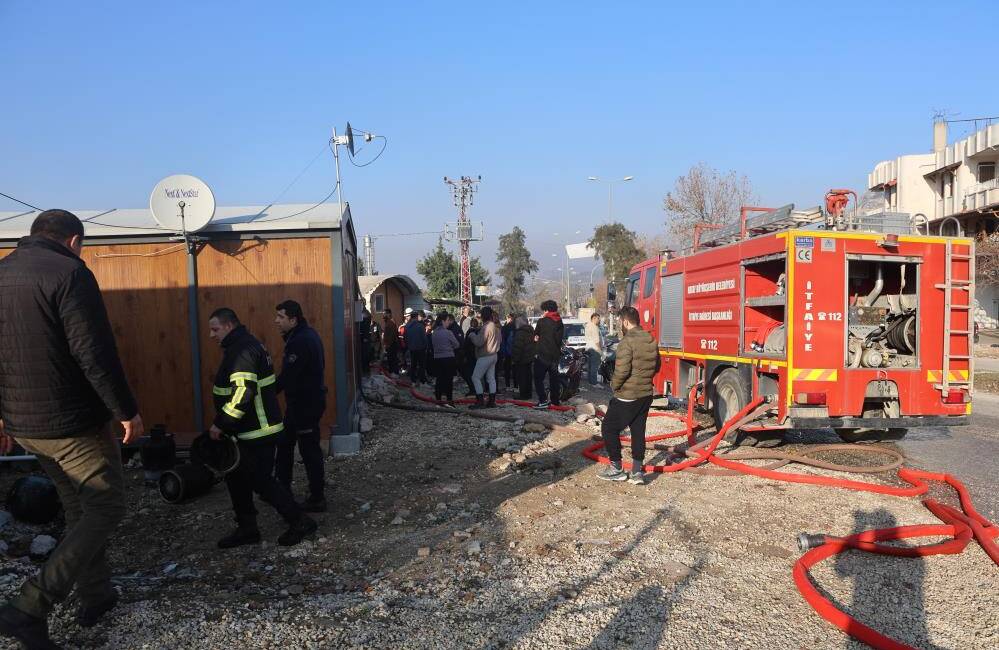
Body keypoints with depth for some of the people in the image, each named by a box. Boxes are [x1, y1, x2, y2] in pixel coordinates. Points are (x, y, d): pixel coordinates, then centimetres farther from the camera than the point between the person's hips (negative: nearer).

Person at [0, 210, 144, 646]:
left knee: (78, 506, 21)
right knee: (106, 506, 3)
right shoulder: (69, 273, -15)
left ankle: (96, 596, 30)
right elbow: (96, 353, -20)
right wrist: (126, 410, -12)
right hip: (71, 421, -8)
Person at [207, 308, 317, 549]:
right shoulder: (245, 345, 15)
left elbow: (242, 392, -29)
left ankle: (300, 522, 8)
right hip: (250, 431, 11)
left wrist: (221, 423, -23)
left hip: (258, 431, -11)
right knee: (237, 477, 16)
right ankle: (247, 529, 25)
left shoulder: (242, 350, -19)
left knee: (261, 480, -3)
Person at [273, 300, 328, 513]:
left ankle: (317, 499, 11)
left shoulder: (301, 341, -24)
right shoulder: (305, 334, 9)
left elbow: (287, 376, -25)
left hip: (307, 404, -11)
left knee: (309, 449, 0)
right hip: (300, 402, 11)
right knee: (284, 443, 20)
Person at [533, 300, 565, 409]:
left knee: (538, 378, -2)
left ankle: (543, 401, -13)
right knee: (554, 378, 15)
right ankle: (555, 400, 19)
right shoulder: (560, 322, 7)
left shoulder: (542, 321, -10)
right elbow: (559, 338, 11)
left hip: (543, 355, -6)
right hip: (555, 355, 6)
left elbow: (535, 335, 3)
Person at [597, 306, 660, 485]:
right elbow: (656, 367, 15)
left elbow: (622, 370, -24)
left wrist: (614, 385, -7)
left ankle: (616, 469, 10)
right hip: (646, 394, 8)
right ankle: (637, 471, 15)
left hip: (627, 397, -8)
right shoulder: (651, 340, 6)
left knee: (609, 429, 5)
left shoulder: (627, 341, -19)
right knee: (638, 431, 13)